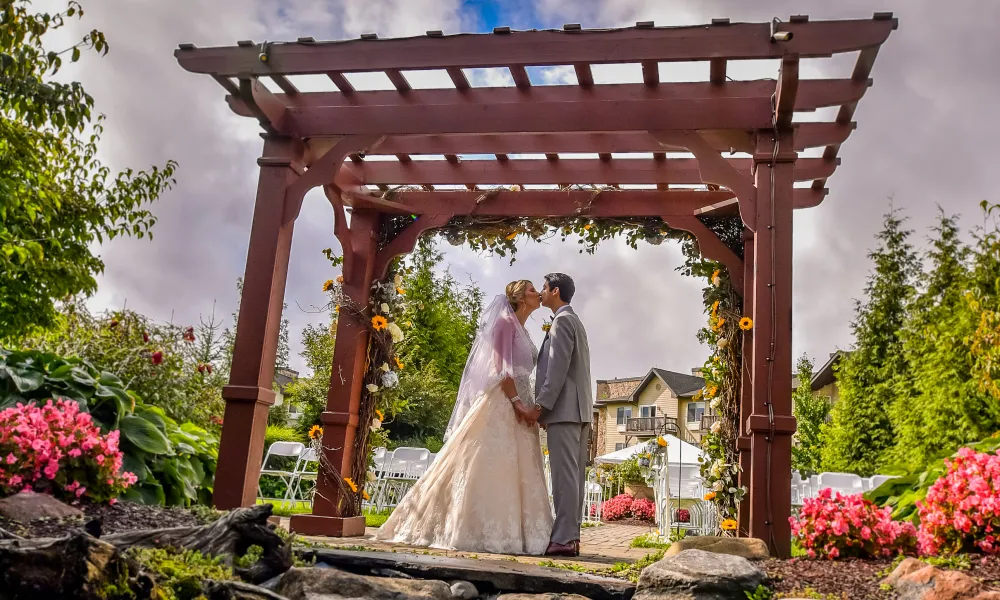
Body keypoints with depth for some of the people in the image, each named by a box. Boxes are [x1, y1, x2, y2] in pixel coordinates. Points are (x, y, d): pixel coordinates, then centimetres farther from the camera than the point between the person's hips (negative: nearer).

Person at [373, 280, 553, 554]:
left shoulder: (523, 332, 21)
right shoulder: (506, 322, -5)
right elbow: (500, 367, -14)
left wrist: (528, 407, 9)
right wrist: (517, 404, -19)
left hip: (518, 406, 9)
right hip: (501, 405, -9)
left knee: (513, 473, 4)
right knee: (488, 469, -9)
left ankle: (506, 532, 5)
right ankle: (470, 531, -4)